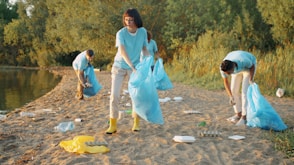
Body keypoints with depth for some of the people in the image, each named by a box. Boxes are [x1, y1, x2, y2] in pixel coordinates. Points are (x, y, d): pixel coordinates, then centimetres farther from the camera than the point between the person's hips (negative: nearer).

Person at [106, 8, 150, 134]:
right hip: (119, 67, -2)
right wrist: (133, 67, -38)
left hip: (135, 67, 2)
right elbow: (122, 52, -27)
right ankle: (112, 125, 0)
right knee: (114, 95, -7)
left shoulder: (143, 32, -6)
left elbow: (145, 49, 6)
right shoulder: (121, 33, -16)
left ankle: (136, 124, 16)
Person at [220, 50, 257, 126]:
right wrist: (231, 96, -26)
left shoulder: (243, 61, -45)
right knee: (234, 90, -1)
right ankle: (238, 114, 12)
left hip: (249, 65, -4)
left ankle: (244, 117, -11)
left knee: (245, 91, -15)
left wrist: (251, 81, -31)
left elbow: (252, 66, -21)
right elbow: (225, 82, -17)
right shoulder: (223, 67, -32)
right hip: (238, 67, 4)